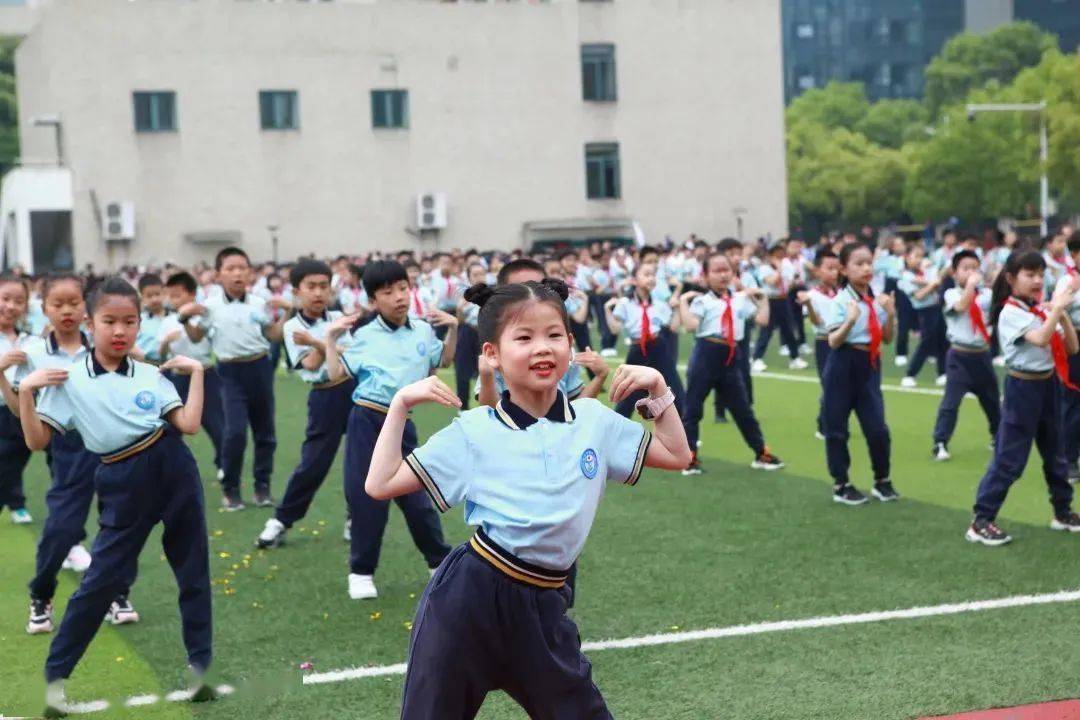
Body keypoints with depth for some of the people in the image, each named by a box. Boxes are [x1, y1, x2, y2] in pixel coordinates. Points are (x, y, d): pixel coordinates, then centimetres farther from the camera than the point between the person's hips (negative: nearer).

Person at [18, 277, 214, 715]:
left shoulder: (152, 376, 5)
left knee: (194, 570, 7)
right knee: (102, 579, 0)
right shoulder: (69, 381, -3)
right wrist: (26, 391, -16)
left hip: (174, 470, 3)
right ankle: (55, 674, 13)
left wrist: (196, 372, -2)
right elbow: (37, 441, -6)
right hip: (124, 484, -3)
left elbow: (189, 425, -3)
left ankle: (199, 664, 19)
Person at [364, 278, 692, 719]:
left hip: (543, 607, 3)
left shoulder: (594, 421, 4)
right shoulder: (473, 432, -5)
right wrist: (401, 406, -9)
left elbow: (676, 455, 14)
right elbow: (381, 485, -5)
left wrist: (657, 389, 2)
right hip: (469, 599, -3)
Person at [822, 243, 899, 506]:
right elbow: (833, 342, -16)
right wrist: (851, 320, -30)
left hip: (870, 366, 4)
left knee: (877, 427, 3)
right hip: (843, 365, -4)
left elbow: (887, 339, 11)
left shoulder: (877, 299, 6)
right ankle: (841, 485, 16)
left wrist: (890, 315, -6)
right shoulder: (840, 301, -11)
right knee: (837, 427, 4)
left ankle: (882, 481, 21)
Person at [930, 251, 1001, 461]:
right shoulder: (951, 294, -7)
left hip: (982, 354, 5)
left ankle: (998, 436, 38)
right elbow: (961, 306, -26)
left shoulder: (986, 294, 4)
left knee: (992, 399, 19)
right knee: (951, 401, -11)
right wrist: (971, 284, -24)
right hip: (960, 356, -5)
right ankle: (940, 444, -9)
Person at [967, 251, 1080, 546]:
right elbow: (1040, 339, -30)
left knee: (1055, 453, 17)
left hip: (1048, 385, 7)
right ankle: (981, 522, -4)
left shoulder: (1043, 310, 6)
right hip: (1023, 388, -7)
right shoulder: (1010, 312, -14)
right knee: (1009, 458, -7)